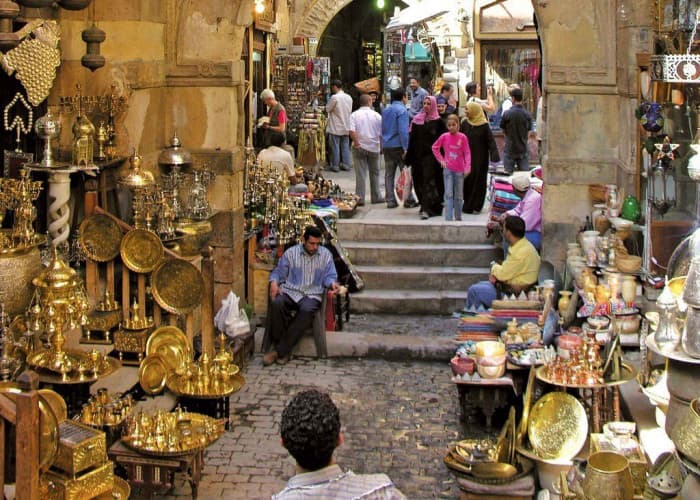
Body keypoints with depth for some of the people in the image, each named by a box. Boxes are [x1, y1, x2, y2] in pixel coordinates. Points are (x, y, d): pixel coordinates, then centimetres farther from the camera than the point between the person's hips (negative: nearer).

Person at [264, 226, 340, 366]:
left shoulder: (326, 255, 10)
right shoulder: (291, 253, 8)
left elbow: (329, 276, 9)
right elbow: (279, 272, 10)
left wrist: (332, 283, -15)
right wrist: (274, 282, -12)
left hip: (312, 295, 0)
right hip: (290, 292, 1)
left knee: (307, 310, -36)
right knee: (276, 303, -34)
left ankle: (280, 351, -29)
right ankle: (281, 346, -23)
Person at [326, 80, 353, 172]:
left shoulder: (334, 97, -16)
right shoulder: (349, 97, 5)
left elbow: (327, 109, -9)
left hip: (336, 127, -6)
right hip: (346, 127, 6)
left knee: (335, 146, 1)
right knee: (345, 146, 11)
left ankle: (335, 165, 5)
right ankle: (346, 164, 14)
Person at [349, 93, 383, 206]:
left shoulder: (354, 115, -4)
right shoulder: (377, 115, 0)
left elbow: (352, 131, -17)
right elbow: (382, 133, 2)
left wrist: (356, 143, -10)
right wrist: (381, 146, 14)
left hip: (360, 147, -1)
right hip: (374, 147, 1)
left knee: (360, 174, 1)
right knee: (374, 173, 15)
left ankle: (360, 198, -1)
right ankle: (376, 197, 20)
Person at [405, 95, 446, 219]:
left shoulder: (437, 121, -1)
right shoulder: (416, 120, 11)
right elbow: (412, 139, 9)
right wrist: (408, 156, 4)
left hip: (431, 155, -5)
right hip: (418, 155, 5)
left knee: (428, 181, -12)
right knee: (419, 182, 8)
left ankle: (427, 209, -16)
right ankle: (425, 207, 21)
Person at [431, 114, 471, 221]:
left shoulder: (462, 137, -5)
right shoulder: (444, 137, -2)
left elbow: (467, 153, -5)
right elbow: (434, 148, 10)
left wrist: (467, 167, -14)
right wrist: (441, 159, 1)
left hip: (459, 170, 0)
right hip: (448, 169, 0)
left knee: (458, 196, 10)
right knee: (448, 194, -6)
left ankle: (458, 218, 23)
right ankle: (448, 219, -7)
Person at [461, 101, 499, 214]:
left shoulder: (484, 126, -7)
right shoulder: (465, 123, 4)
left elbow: (491, 141, -10)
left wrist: (494, 156, -20)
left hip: (480, 158, -3)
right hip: (467, 157, 3)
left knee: (478, 181, 2)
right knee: (466, 180, 3)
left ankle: (475, 206, 10)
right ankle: (468, 204, 15)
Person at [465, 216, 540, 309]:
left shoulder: (523, 252, -26)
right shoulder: (520, 246, 7)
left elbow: (503, 274, -22)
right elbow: (507, 270, 18)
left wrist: (494, 267, 0)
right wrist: (495, 275, -2)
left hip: (516, 294, -11)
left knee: (474, 291, -7)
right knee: (478, 285, 17)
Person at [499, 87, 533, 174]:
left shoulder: (507, 114, -12)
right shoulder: (528, 114, -5)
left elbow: (503, 130, 1)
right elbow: (528, 131, 5)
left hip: (510, 149, -2)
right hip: (523, 149, 2)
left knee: (508, 174, 4)